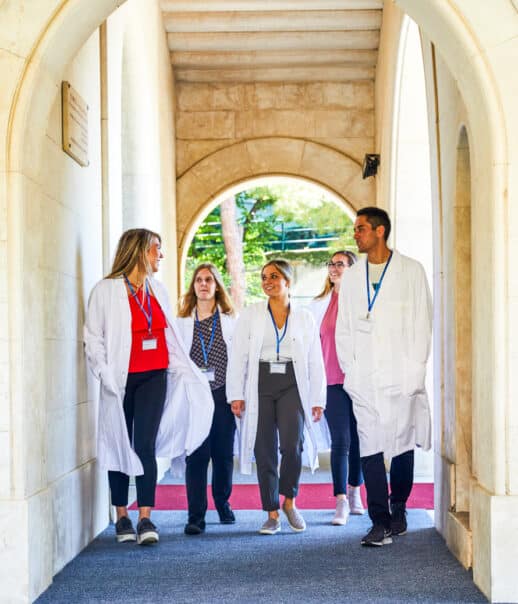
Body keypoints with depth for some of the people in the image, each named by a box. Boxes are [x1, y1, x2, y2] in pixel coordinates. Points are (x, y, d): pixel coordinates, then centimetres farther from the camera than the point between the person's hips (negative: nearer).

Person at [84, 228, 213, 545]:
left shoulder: (157, 289, 12)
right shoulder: (107, 290, -3)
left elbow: (171, 337, 17)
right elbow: (94, 338, -4)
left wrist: (188, 373, 10)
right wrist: (106, 375, -15)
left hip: (154, 377, 3)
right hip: (122, 379, -3)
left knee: (146, 446, -7)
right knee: (121, 446, 5)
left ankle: (146, 519, -10)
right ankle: (122, 518, 16)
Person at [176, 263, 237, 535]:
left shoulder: (231, 321, 10)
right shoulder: (182, 322, 11)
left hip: (223, 393, 1)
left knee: (224, 453, 6)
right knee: (197, 454, -7)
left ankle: (223, 503, 26)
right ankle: (196, 515, -7)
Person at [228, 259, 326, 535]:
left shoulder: (304, 318, 10)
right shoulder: (250, 315, 8)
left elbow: (315, 362, 10)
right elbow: (238, 357, 4)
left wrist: (318, 399, 4)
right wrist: (236, 395, -4)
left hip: (292, 385, 0)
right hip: (260, 386, 1)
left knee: (292, 444, -19)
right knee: (265, 450, 0)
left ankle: (289, 500, 3)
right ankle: (272, 514, 10)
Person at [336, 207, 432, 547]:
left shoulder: (411, 271, 4)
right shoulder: (351, 277, 15)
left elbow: (422, 323, 1)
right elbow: (343, 329, 15)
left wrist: (414, 372, -6)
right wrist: (350, 371, 4)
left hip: (401, 376, -2)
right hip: (363, 379, 2)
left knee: (402, 444, 3)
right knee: (370, 447, -5)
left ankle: (398, 511, 19)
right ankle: (381, 522, -4)